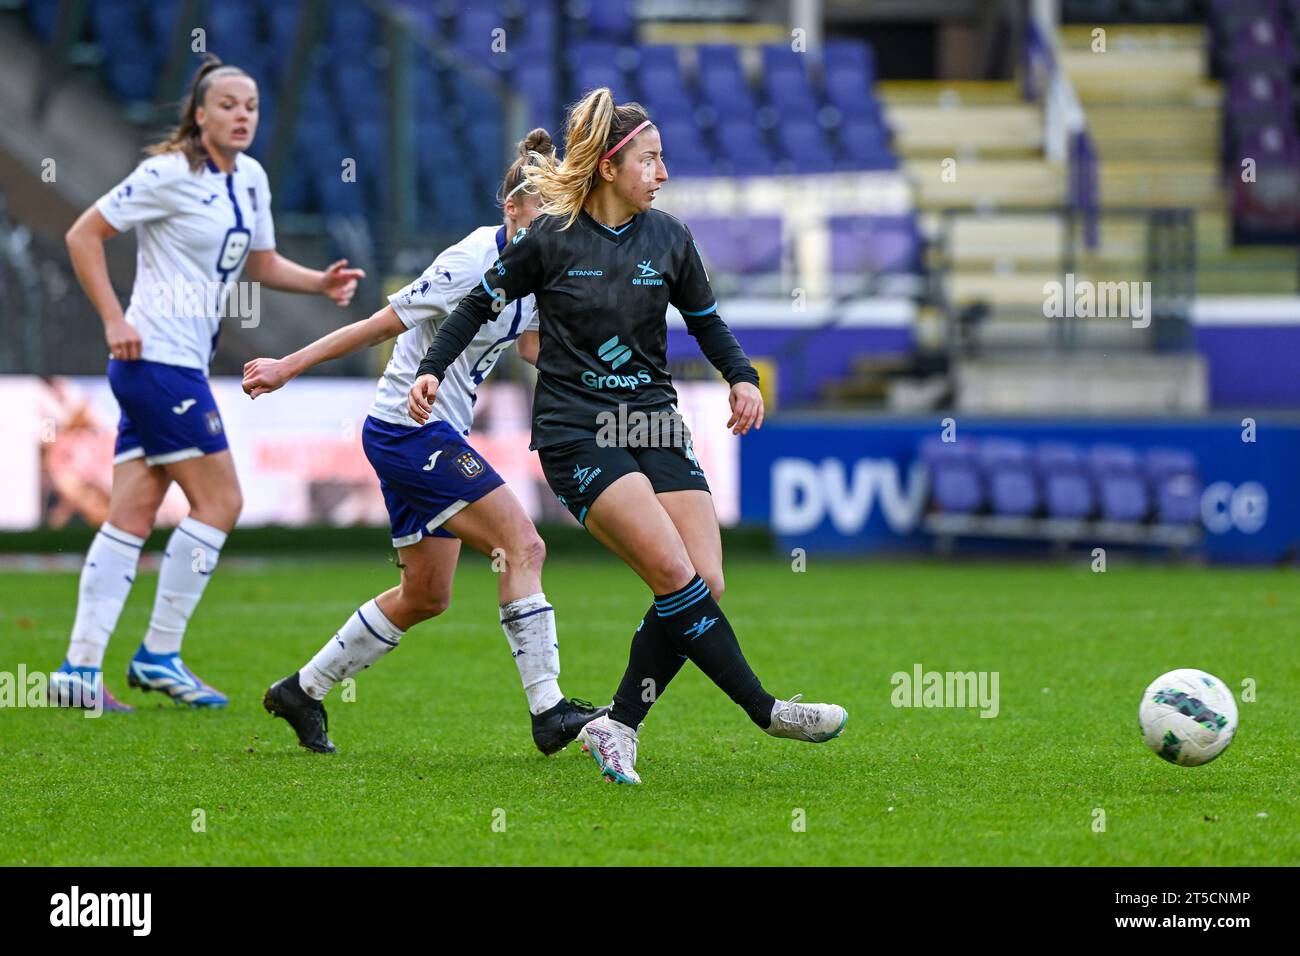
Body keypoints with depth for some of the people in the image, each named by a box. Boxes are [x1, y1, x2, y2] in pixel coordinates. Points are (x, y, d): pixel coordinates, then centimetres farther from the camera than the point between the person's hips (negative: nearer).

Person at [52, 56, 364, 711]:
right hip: (157, 358, -8)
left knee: (132, 516, 3)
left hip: (183, 367, 8)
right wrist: (114, 320, -15)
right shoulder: (170, 173, -12)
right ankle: (158, 655, 1)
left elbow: (260, 264, 24)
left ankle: (80, 669, 1)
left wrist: (322, 283, 7)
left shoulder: (250, 179, 12)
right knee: (219, 501, -6)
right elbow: (83, 235, -10)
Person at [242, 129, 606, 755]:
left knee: (425, 596, 14)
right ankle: (548, 712, -16)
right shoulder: (473, 262, -20)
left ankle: (303, 691, 26)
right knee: (524, 547, -16)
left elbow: (533, 347, 18)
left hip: (436, 437, 10)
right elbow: (380, 325, -15)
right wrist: (288, 368, -10)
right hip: (409, 428, -10)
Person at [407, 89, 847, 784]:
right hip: (576, 433, -5)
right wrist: (431, 369, -4)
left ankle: (617, 728, 2)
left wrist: (742, 378, 4)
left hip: (654, 426, 5)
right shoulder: (551, 239, -5)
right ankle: (764, 710, -13)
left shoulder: (668, 238, 7)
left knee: (706, 582, -9)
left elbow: (705, 319, 21)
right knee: (678, 576, -20)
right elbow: (481, 303, 7)